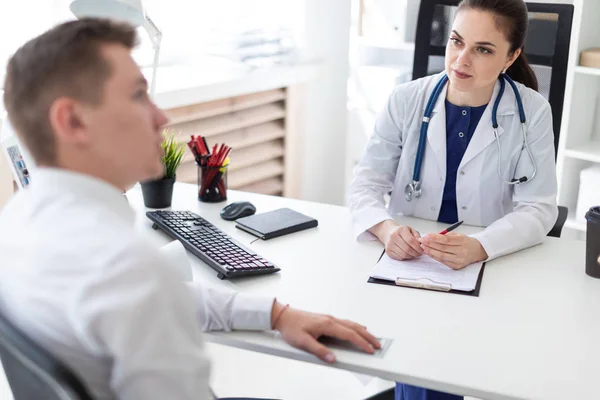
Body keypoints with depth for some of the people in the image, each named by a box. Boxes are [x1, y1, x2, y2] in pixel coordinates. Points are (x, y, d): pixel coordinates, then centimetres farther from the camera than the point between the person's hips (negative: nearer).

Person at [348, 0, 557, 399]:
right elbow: (365, 183, -4)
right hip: (406, 261, 1)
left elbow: (538, 209, -11)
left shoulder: (532, 113, -6)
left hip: (491, 268, 0)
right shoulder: (406, 100, -4)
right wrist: (386, 228, -28)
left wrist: (479, 248, -31)